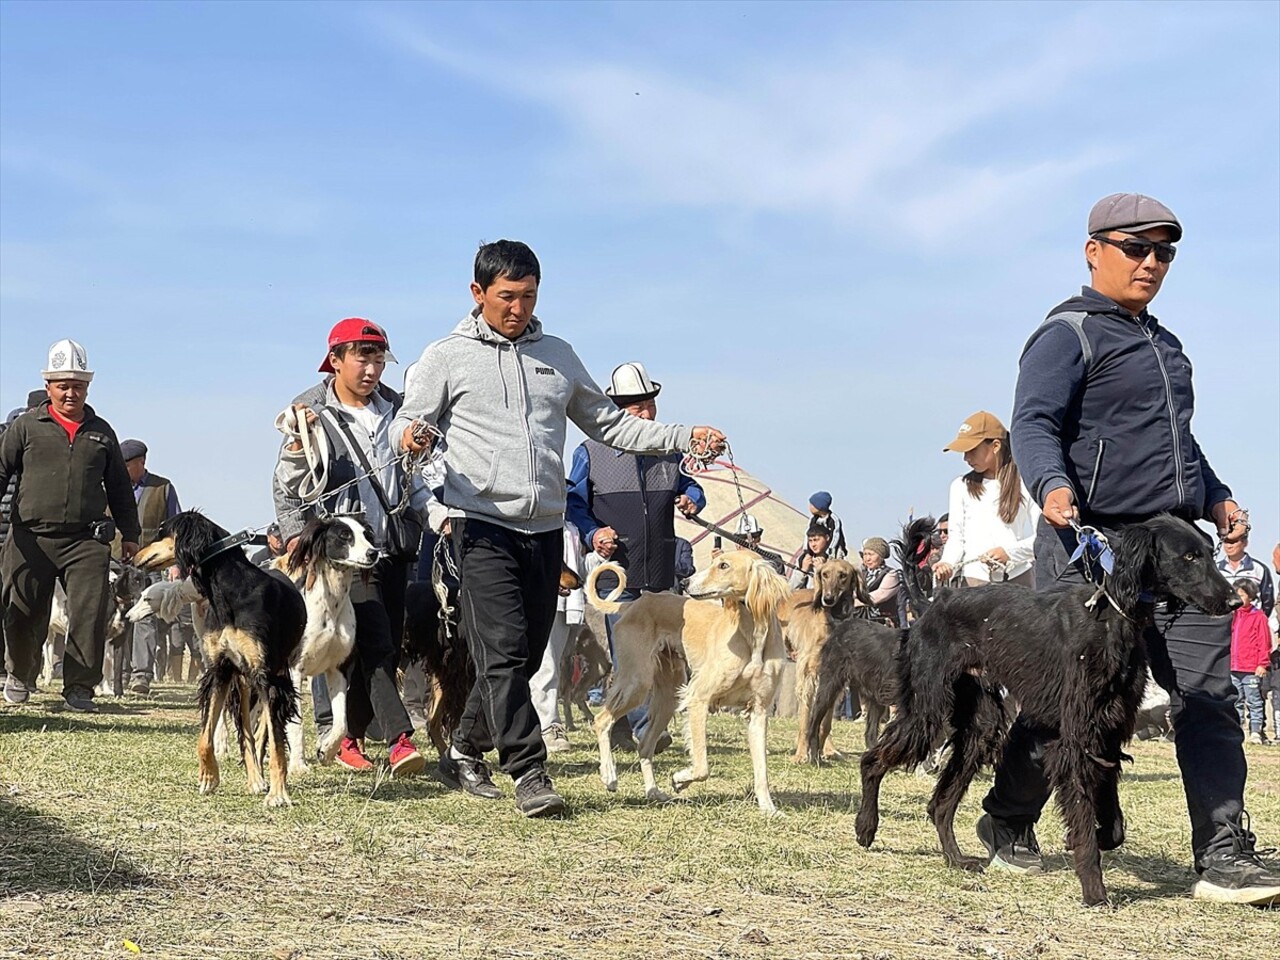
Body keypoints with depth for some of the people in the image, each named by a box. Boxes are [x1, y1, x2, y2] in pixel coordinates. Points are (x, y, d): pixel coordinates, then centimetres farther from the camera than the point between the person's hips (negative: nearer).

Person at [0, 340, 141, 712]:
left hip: (86, 541, 1)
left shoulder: (101, 432, 15)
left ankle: (79, 687, -3)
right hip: (31, 538, -1)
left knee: (90, 612, -10)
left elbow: (119, 487, 21)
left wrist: (130, 533, 19)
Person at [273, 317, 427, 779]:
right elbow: (287, 485, 1)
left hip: (394, 542, 5)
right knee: (374, 641, -17)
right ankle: (398, 739, -22)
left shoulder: (395, 407, 11)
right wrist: (294, 533, -14)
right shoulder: (312, 411, -1)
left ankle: (349, 738, 14)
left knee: (387, 646, 4)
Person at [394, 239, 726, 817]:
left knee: (525, 657, 7)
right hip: (484, 525, -5)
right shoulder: (448, 357, 5)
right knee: (503, 651, -15)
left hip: (545, 530, 5)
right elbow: (411, 421, 4)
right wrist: (411, 438, -21)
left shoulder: (558, 356, 17)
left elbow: (608, 423, 20)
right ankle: (529, 773, -13)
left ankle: (466, 752, 23)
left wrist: (685, 438, 9)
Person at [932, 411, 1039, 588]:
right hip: (976, 579, 1)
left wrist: (1010, 552, -12)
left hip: (1019, 577, -1)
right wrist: (948, 564, -8)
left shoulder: (1024, 483, 3)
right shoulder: (961, 486, 10)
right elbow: (956, 537, 10)